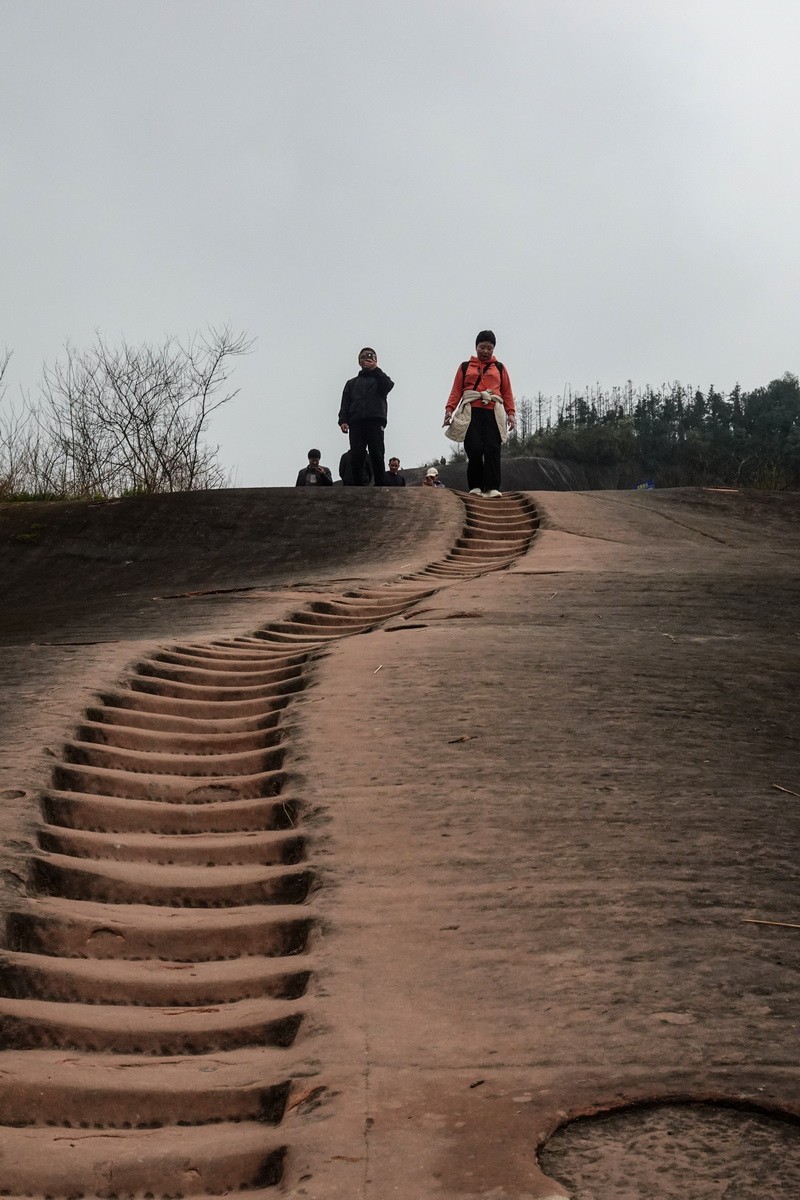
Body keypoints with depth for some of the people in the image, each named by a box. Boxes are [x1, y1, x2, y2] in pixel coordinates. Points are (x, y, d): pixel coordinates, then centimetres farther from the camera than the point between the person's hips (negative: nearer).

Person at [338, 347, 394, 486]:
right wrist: (343, 421, -1)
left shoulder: (379, 378, 22)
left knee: (377, 456, -13)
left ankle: (379, 486, -15)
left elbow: (388, 386, -2)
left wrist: (375, 369, -5)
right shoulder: (351, 383, 28)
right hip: (356, 423, 2)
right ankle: (358, 487, -11)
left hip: (375, 421, -2)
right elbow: (345, 403, 16)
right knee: (356, 457, -11)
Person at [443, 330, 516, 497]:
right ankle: (475, 487, -4)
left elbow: (507, 392, 13)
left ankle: (492, 487, -14)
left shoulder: (499, 368, 19)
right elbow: (456, 390, 10)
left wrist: (511, 413, -1)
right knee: (474, 449, -12)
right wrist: (449, 409, -5)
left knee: (492, 450, -11)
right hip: (472, 412, 0)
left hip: (493, 413, 1)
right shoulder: (465, 367, 18)